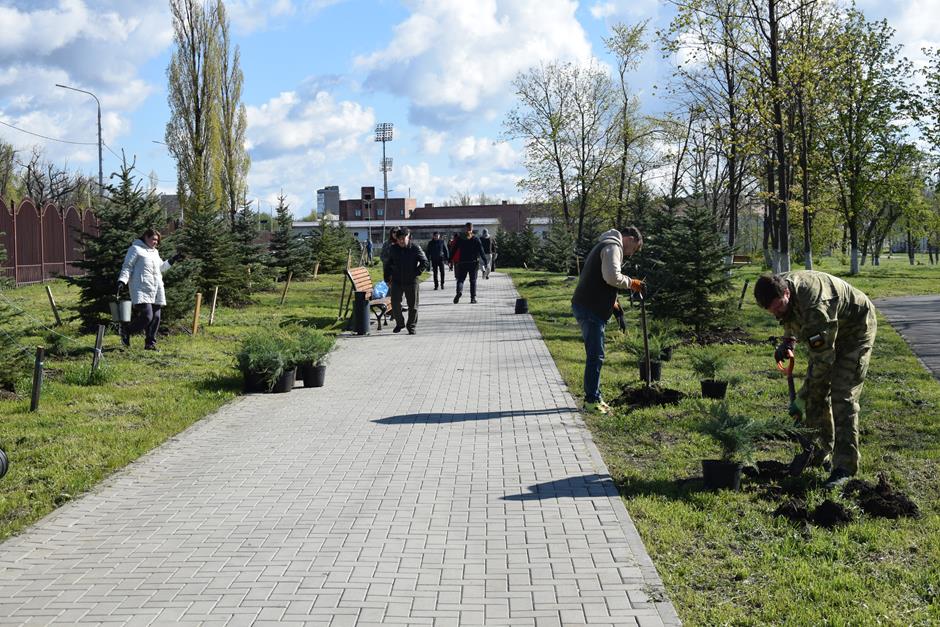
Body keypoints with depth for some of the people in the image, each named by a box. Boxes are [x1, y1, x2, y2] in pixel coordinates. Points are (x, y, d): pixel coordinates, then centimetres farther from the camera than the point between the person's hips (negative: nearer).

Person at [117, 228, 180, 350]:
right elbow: (127, 266, -6)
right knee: (147, 316, -17)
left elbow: (161, 267, 34)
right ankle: (126, 330, 6)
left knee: (155, 318, 5)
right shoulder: (136, 249, -1)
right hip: (141, 289, -8)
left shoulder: (155, 252, 23)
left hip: (156, 290, 8)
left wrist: (172, 261, 23)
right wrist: (122, 281, -18)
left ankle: (150, 343, 13)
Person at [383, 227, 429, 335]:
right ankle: (399, 323, 23)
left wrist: (416, 273, -9)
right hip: (396, 281, 2)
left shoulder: (415, 248, -6)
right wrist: (387, 278, 9)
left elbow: (424, 262, -1)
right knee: (395, 304, 0)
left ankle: (411, 327, 19)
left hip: (411, 282, -2)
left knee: (413, 306, 4)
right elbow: (388, 264, 15)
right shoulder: (393, 249, 4)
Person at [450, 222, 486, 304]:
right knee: (473, 280, 6)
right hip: (474, 262, 0)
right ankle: (473, 298, 1)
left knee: (460, 279, 5)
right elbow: (481, 251, -2)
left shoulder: (460, 238, 2)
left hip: (462, 262, 0)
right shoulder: (476, 239, 0)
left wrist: (450, 260, 3)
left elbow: (454, 250, 0)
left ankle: (459, 291, -24)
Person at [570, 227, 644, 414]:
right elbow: (612, 277, -23)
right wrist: (631, 283, -6)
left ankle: (593, 397, 22)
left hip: (586, 306, 11)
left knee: (595, 355, 15)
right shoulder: (613, 247, -8)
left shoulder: (604, 246, 26)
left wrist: (612, 302, 22)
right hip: (591, 309, -11)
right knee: (595, 356, -8)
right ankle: (592, 401, -5)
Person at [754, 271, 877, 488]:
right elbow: (792, 318, 11)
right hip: (826, 331, 8)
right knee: (816, 391, 5)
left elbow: (823, 360, -35)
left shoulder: (816, 306, -40)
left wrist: (801, 399, -30)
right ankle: (821, 454, 17)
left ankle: (845, 466, -14)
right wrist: (788, 341, -6)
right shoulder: (778, 287, -15)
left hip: (856, 330, -8)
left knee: (842, 396, -17)